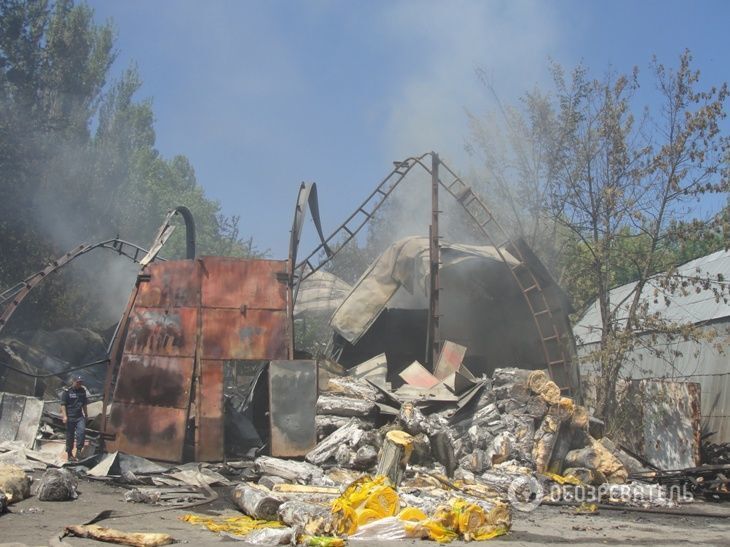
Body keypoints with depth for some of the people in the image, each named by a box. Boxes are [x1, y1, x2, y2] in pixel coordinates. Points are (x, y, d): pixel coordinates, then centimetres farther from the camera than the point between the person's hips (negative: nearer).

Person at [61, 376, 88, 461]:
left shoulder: (82, 391, 11)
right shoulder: (67, 392, -4)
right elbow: (63, 404, -7)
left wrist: (86, 414, 25)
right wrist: (64, 416, -16)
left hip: (80, 416, 4)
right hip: (70, 417, -3)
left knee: (82, 430, -19)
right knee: (70, 436, 3)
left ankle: (79, 449, -10)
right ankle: (70, 454, 13)